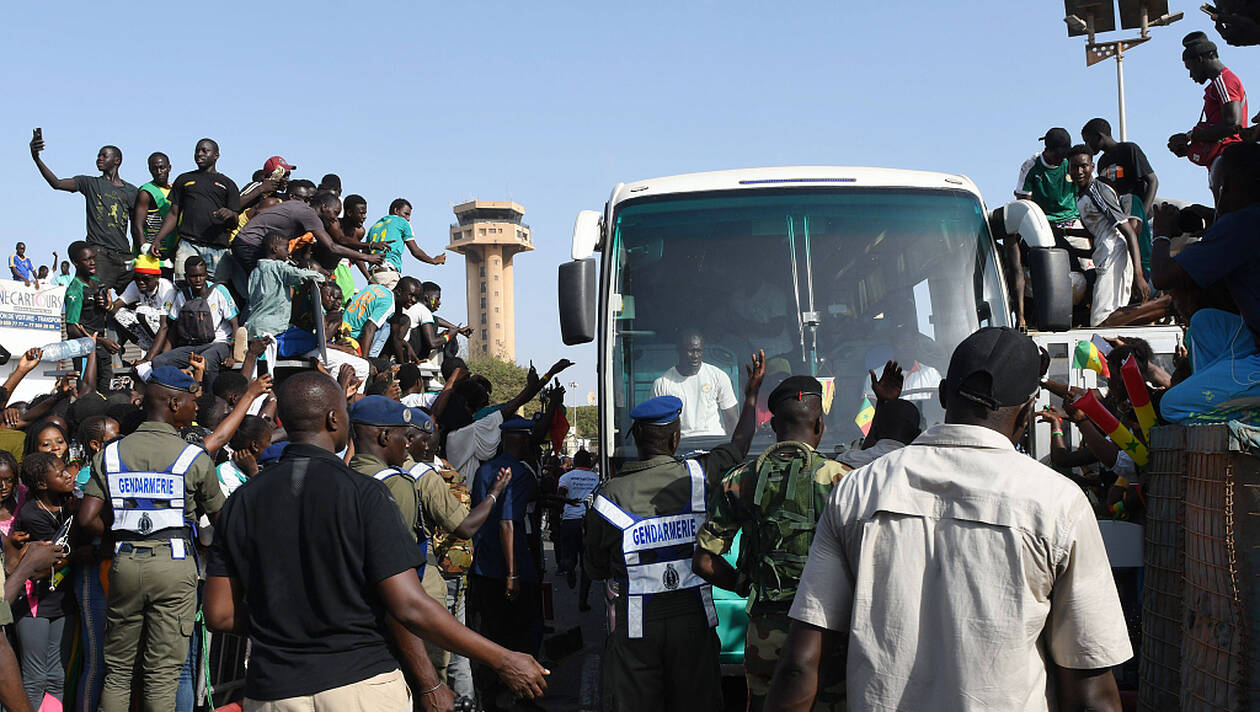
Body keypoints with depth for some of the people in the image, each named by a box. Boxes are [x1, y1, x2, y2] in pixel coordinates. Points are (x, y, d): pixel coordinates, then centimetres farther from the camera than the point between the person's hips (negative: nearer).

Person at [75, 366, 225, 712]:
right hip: (174, 563, -3)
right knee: (163, 673, 2)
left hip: (125, 563, 3)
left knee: (117, 670, 13)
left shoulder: (110, 454, 5)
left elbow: (87, 518, -1)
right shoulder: (195, 459, -3)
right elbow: (220, 518, 5)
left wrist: (120, 536, 14)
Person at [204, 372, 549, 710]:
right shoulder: (364, 493, -10)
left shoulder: (242, 500, 3)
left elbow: (220, 614, 4)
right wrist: (502, 659, -9)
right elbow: (410, 607, -15)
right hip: (361, 682, -4)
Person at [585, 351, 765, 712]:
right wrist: (751, 395, 29)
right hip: (692, 620, 1)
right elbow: (739, 446, 15)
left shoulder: (609, 496, -7)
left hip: (634, 629, -1)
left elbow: (596, 570, 2)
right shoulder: (698, 476, -5)